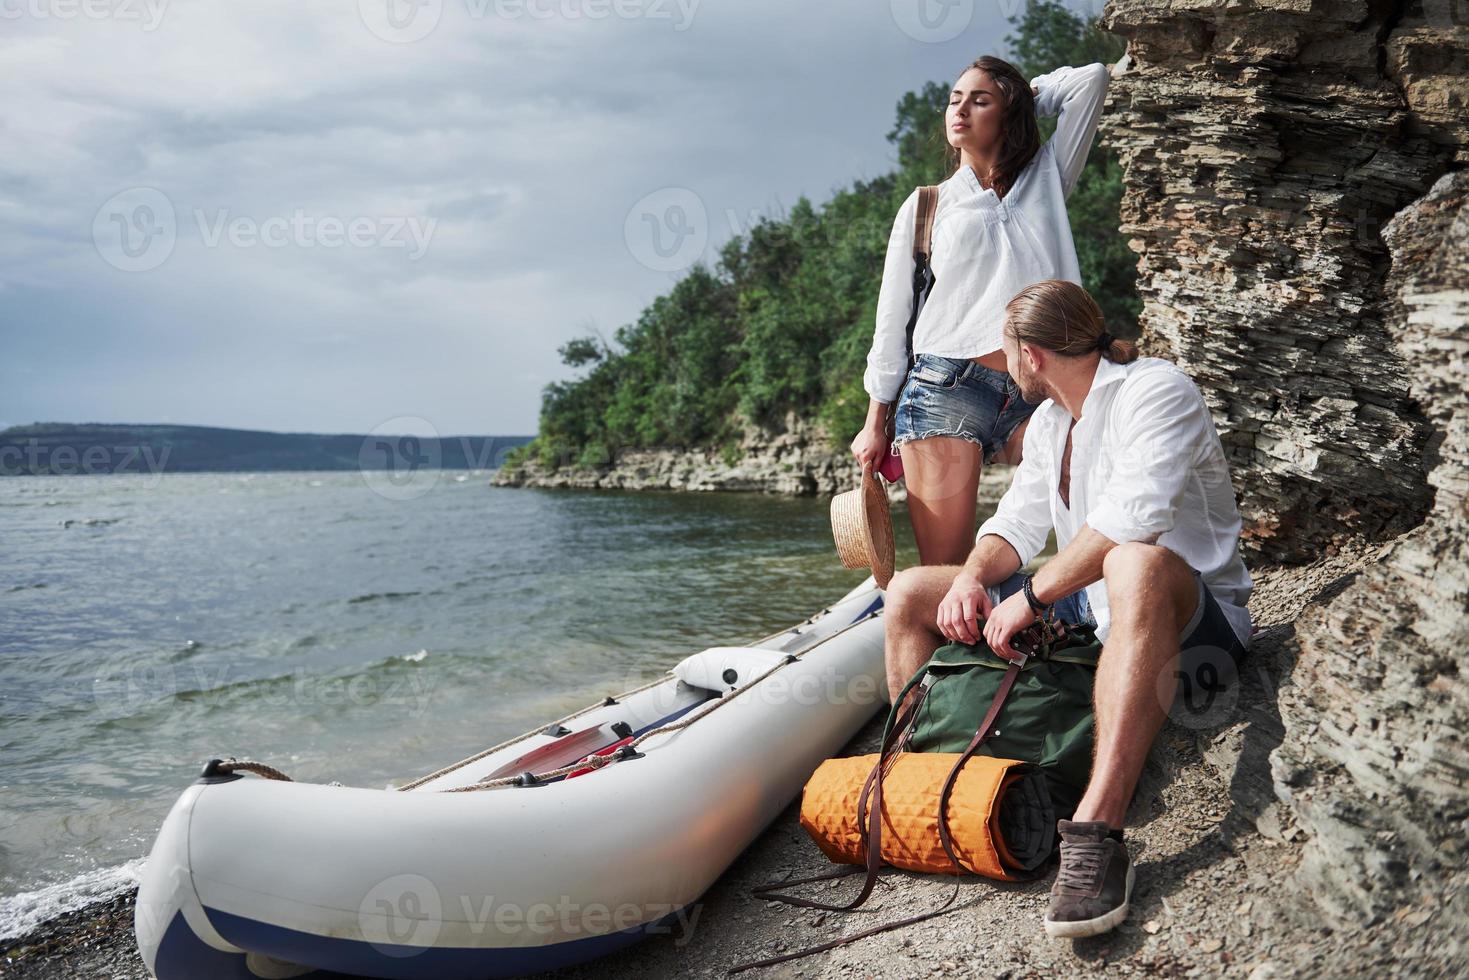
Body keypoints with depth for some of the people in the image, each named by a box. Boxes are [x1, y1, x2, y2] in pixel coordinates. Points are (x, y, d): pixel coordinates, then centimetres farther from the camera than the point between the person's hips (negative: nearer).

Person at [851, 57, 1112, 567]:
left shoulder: (1046, 179, 18)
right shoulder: (926, 205, 15)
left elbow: (1092, 78, 14)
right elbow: (891, 320, 15)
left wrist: (1024, 94, 25)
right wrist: (875, 422, 13)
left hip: (1036, 395, 2)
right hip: (946, 388, -1)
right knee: (941, 574, -8)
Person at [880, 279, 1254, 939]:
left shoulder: (1155, 390, -13)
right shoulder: (1047, 421, 15)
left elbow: (1129, 519, -29)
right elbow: (1017, 524, 11)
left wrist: (1032, 596, -25)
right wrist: (973, 577, -11)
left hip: (1192, 617, -8)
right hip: (1086, 611, 8)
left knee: (1137, 562, -45)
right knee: (909, 594, 2)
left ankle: (1096, 834, -51)